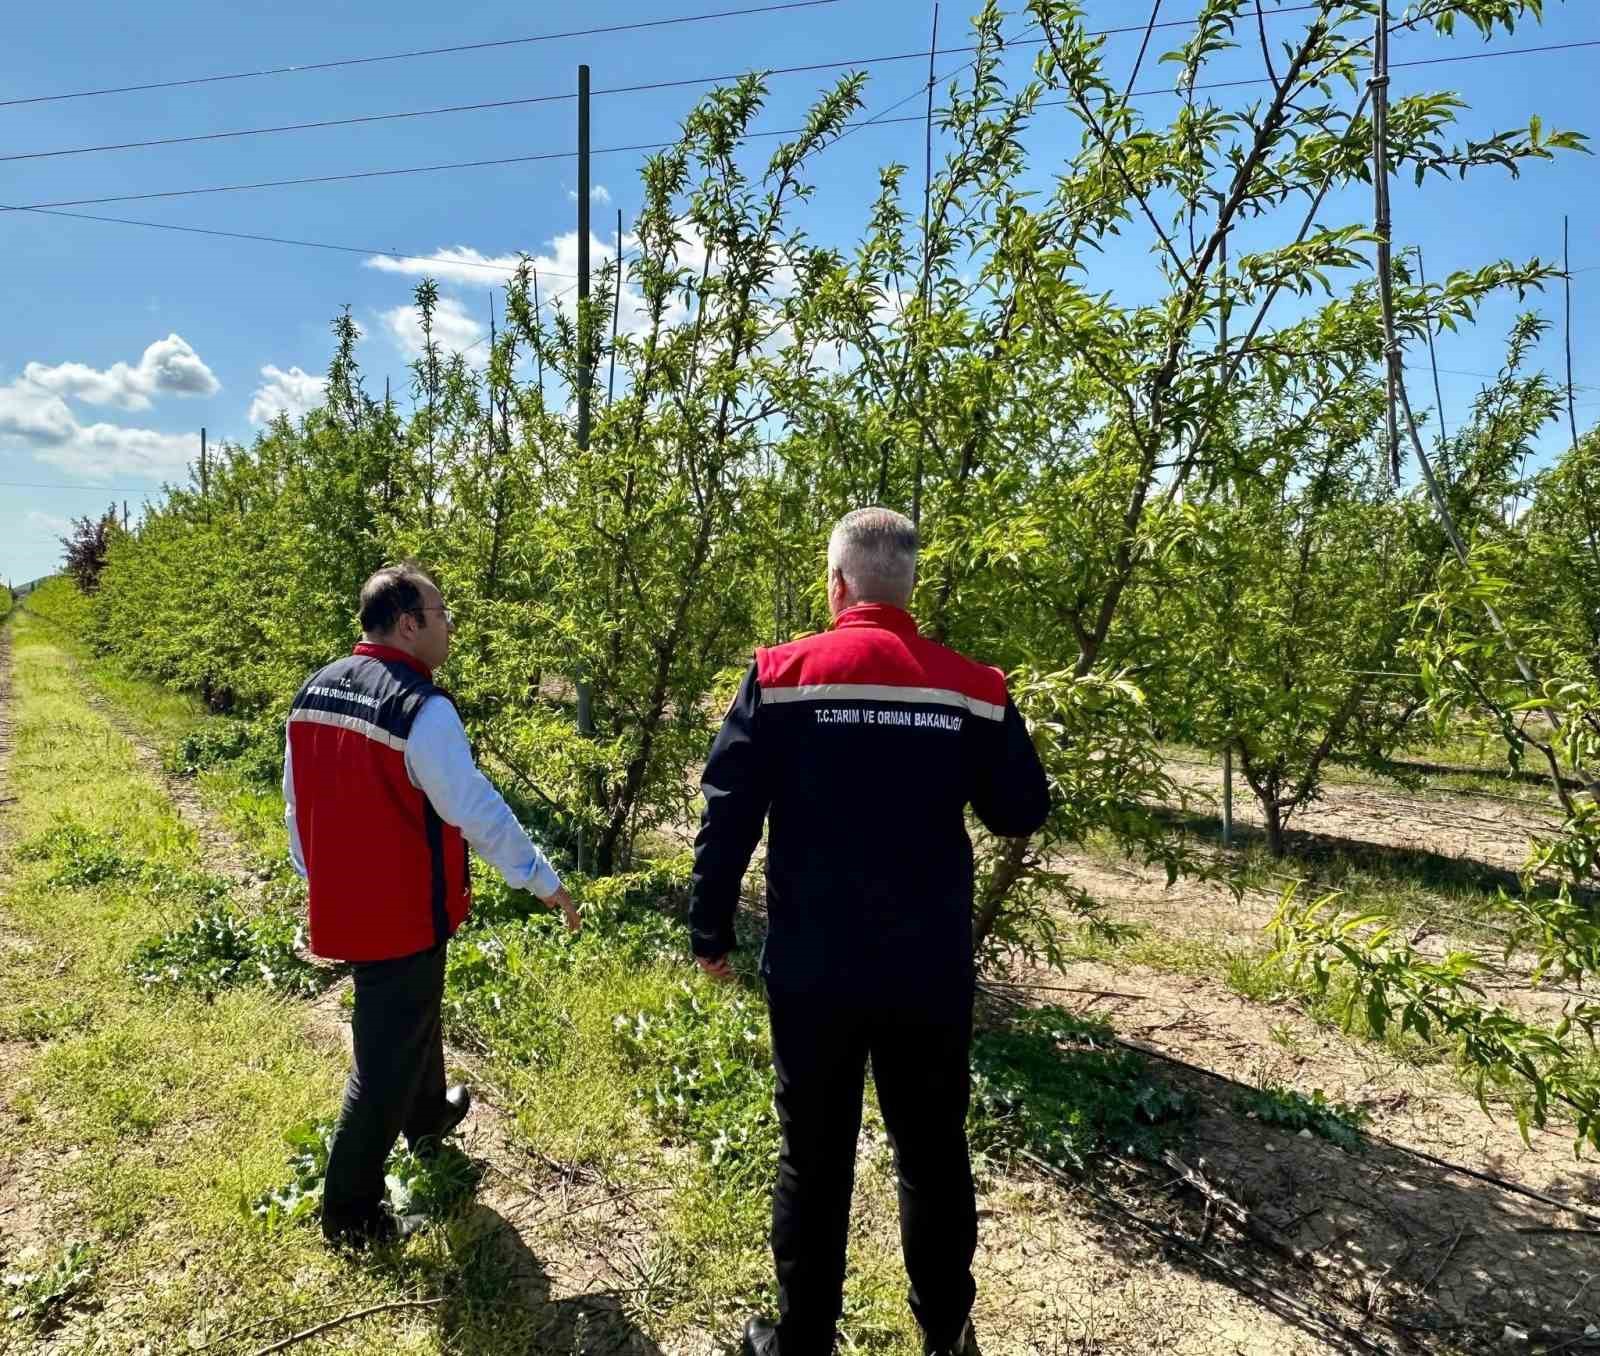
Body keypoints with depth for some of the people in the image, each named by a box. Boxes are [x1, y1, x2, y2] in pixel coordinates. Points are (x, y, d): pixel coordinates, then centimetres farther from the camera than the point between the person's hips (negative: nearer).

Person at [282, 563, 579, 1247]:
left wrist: (314, 873, 24)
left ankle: (428, 1116, 52)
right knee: (387, 1057, 7)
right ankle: (350, 1211, 20)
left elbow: (297, 799, 11)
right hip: (403, 913, -8)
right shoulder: (422, 708, -23)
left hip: (340, 903, 8)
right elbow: (477, 809, -22)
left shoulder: (314, 690, 2)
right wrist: (544, 881, -13)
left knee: (411, 1014, 29)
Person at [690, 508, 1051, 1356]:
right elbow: (1022, 815, 5)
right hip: (931, 971, 2)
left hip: (813, 970, -1)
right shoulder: (974, 689, -4)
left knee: (813, 1156, 15)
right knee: (933, 1152, 19)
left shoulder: (781, 675, -8)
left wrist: (711, 932, 3)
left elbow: (727, 816, -8)